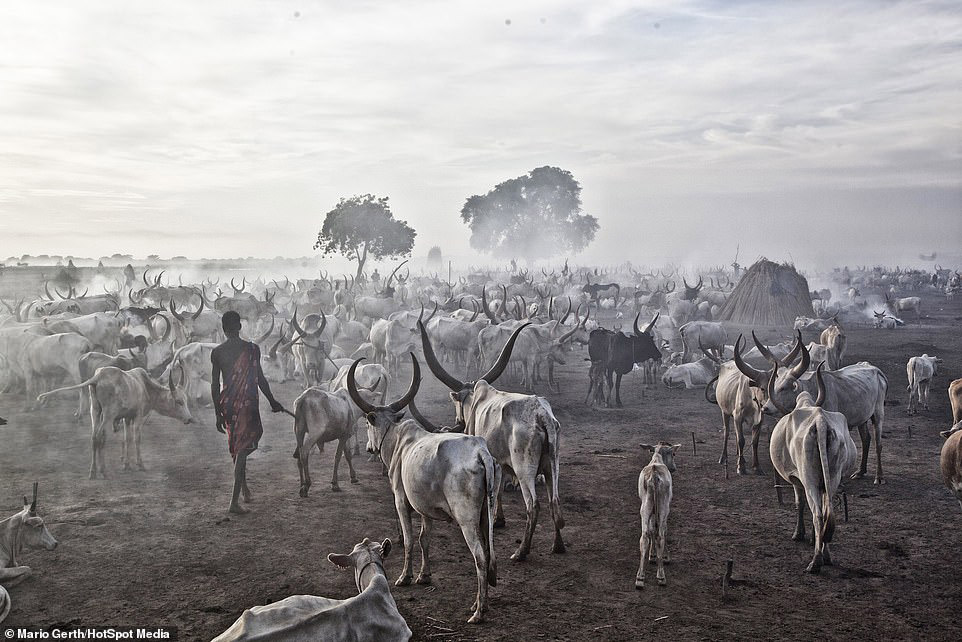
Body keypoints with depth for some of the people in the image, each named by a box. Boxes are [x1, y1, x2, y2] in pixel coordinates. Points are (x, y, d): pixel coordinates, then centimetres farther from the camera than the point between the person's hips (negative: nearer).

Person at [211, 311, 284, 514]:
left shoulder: (217, 352, 1)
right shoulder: (252, 349, -7)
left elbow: (214, 385, 2)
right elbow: (260, 379, -4)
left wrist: (218, 413, 9)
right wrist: (272, 401, 10)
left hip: (227, 405, 4)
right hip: (247, 405, -4)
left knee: (237, 448, 22)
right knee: (242, 449, -2)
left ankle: (244, 488, 37)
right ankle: (234, 501, -8)